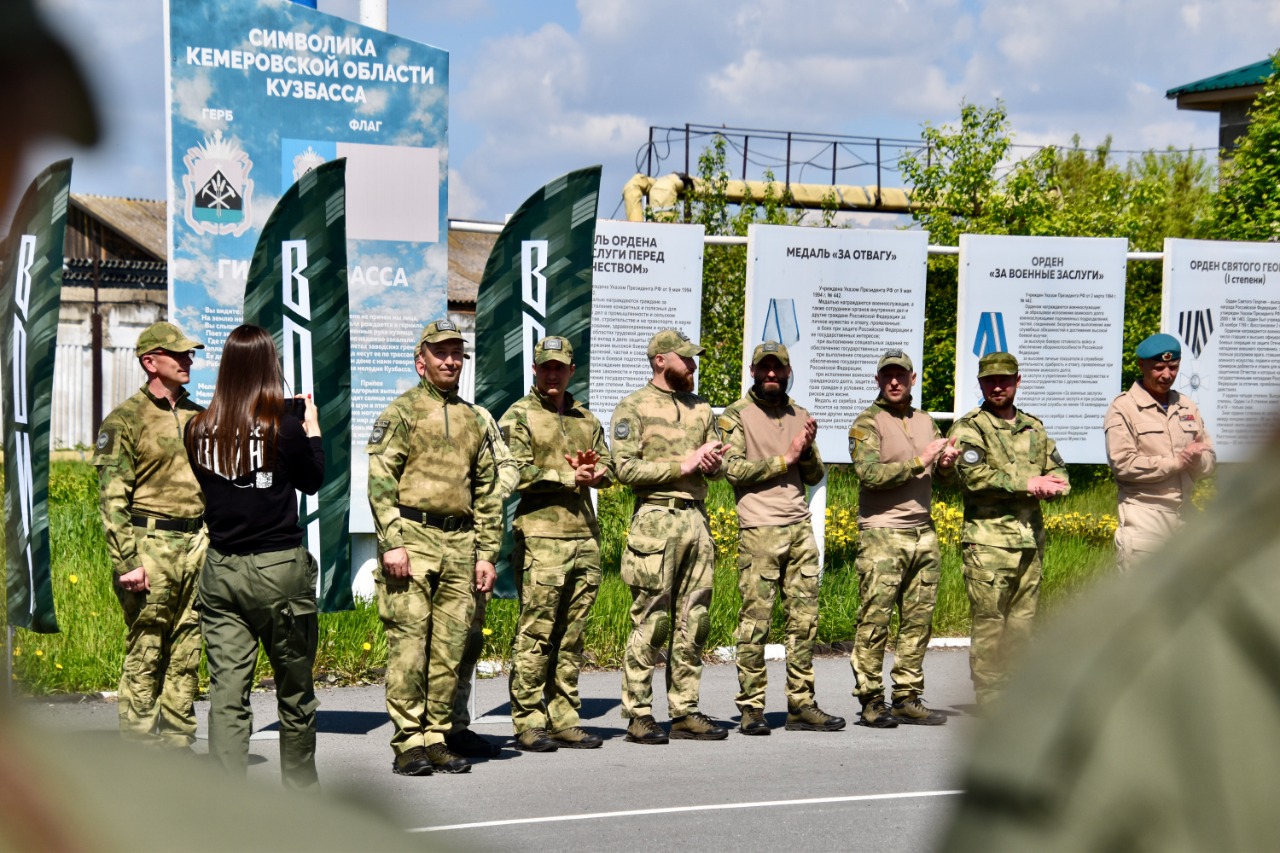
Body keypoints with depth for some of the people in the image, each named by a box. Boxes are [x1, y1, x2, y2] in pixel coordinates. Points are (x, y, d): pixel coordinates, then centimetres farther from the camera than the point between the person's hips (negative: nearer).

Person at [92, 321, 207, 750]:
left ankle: (178, 742, 14)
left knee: (186, 654, 7)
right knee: (144, 654, -3)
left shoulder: (198, 417, 15)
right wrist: (127, 562, -16)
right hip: (151, 546, -6)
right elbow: (112, 499, -9)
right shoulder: (125, 420, -4)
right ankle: (139, 749, 2)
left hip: (198, 546, 6)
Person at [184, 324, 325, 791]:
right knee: (294, 688, 13)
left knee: (226, 691, 2)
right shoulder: (284, 427, -11)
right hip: (279, 568, -3)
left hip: (220, 569, 3)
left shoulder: (199, 430, -2)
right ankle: (301, 788, 27)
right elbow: (313, 481, 4)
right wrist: (312, 428, 14)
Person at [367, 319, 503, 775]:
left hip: (460, 544, 5)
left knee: (449, 648, 5)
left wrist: (487, 554, 13)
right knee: (409, 643, -7)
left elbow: (488, 493, 20)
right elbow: (380, 480, -6)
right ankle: (408, 744, -5)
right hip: (413, 537, -5)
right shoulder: (402, 412, 2)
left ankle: (437, 739, 11)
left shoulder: (473, 419, 18)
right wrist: (392, 543, -15)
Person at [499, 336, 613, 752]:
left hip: (586, 536, 6)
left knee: (572, 635, 7)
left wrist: (593, 472, -6)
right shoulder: (518, 416, 2)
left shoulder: (586, 419, 20)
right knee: (535, 633, -7)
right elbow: (518, 474, -9)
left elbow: (609, 469, 16)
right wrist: (569, 478, -7)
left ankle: (564, 720, 12)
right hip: (540, 536, -6)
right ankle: (528, 723, -3)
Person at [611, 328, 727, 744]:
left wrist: (710, 458, -8)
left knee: (693, 623, 7)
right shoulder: (633, 408, -2)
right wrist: (683, 464, -11)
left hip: (696, 518, 6)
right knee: (650, 623, -5)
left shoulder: (701, 409, 18)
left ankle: (685, 712, 13)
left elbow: (719, 466, 16)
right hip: (656, 520, -6)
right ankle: (639, 715, 0)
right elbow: (625, 469, -11)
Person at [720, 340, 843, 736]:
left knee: (804, 620, 4)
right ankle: (751, 709, 0)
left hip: (800, 528, 5)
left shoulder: (799, 416, 17)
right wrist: (784, 458, -10)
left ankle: (801, 705, 9)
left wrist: (808, 450, -4)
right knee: (755, 621, -5)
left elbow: (815, 476, 15)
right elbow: (734, 469, -11)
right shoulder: (736, 415, 1)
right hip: (759, 531, -5)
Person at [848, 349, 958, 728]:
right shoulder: (867, 423, -3)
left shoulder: (925, 421, 17)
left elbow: (943, 472, 19)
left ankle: (907, 699, 11)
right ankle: (871, 702, -2)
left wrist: (948, 462, -4)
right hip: (882, 534, -6)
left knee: (918, 621, 6)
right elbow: (869, 474, -16)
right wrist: (919, 462, -17)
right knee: (875, 621, -7)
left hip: (923, 533, 6)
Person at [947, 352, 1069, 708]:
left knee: (1022, 621, 8)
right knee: (989, 623, -6)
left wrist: (1049, 487, -9)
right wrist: (1028, 484, -15)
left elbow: (1059, 474, 16)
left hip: (1030, 540, 6)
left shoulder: (1033, 428, 18)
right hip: (988, 541, -6)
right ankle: (988, 701, -2)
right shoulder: (968, 429, 0)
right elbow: (975, 476, -15)